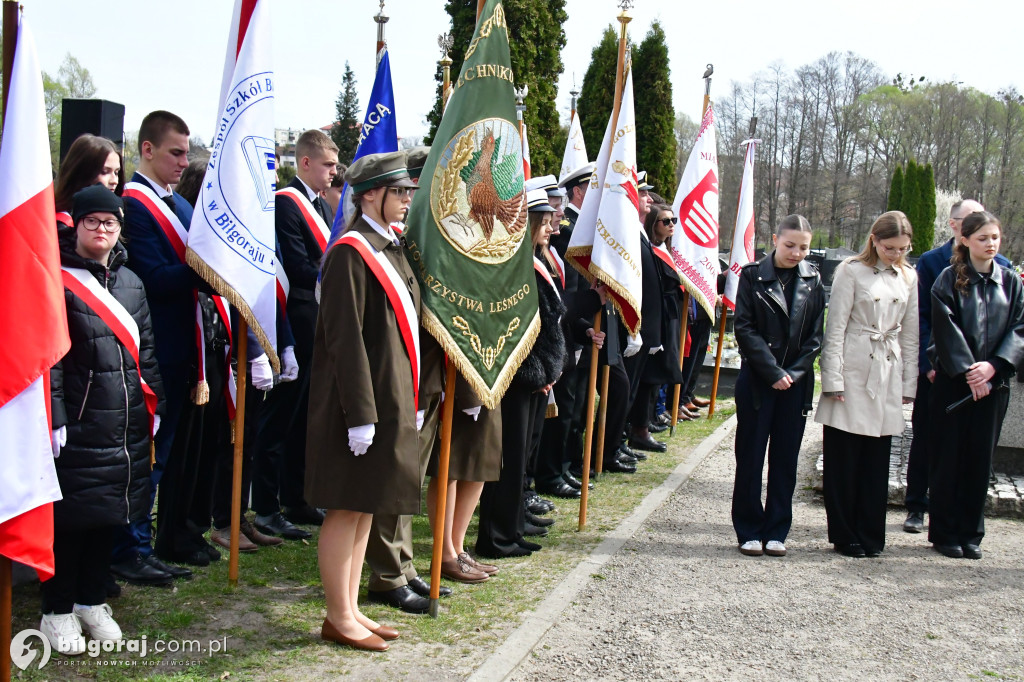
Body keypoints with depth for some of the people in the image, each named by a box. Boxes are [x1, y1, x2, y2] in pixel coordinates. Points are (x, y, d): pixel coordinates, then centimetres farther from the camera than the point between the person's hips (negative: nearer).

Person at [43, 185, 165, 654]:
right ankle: (58, 611, 16)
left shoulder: (130, 282, 14)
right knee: (70, 514, 2)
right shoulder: (57, 281, -6)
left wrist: (154, 404, 12)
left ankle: (92, 601, 29)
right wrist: (54, 418, -16)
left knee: (109, 511, 14)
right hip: (79, 424, -6)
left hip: (127, 422, 6)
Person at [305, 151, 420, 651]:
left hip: (391, 399, 9)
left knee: (366, 506, 14)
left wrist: (413, 399, 16)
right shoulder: (351, 252, -14)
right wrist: (360, 413, -21)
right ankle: (338, 618, 14)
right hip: (361, 400, -9)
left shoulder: (391, 248, 14)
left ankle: (350, 609, 25)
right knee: (347, 507, 1)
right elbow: (345, 337, -19)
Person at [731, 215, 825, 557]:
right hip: (757, 380, -2)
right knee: (750, 457, 4)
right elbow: (745, 328, -7)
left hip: (796, 383, 2)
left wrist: (793, 373, -9)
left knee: (785, 459, 7)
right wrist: (773, 372, -12)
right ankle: (749, 530, 14)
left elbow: (815, 336, 4)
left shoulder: (813, 280, 5)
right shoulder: (753, 275, -2)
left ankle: (776, 531, 17)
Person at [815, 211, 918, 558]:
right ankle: (845, 536, 14)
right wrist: (833, 379, -10)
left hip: (888, 374, 4)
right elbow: (835, 327, -6)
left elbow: (910, 334, 14)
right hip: (853, 372, -4)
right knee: (844, 458, 2)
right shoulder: (851, 271, -4)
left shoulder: (909, 277, 10)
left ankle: (871, 535, 19)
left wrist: (908, 383, 10)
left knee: (877, 459, 8)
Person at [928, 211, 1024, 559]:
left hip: (993, 382, 3)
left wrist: (994, 365, -13)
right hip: (953, 381, -3)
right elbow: (946, 329, -9)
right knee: (949, 457, 2)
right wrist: (968, 371, -16)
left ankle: (971, 534, 17)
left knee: (980, 459, 7)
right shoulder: (949, 279, -2)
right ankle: (944, 533, 12)